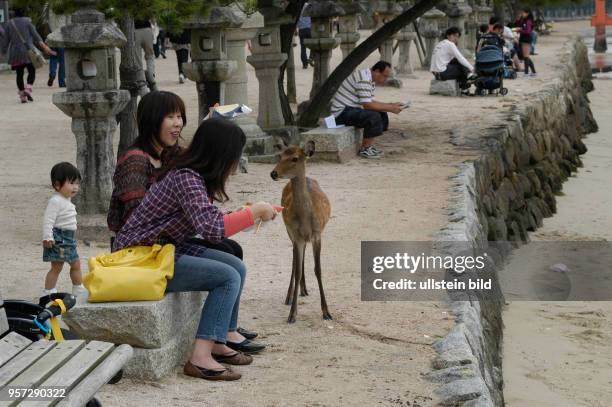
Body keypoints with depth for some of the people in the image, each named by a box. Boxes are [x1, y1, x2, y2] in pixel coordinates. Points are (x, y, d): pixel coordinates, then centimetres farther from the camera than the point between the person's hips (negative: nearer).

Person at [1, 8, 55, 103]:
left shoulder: (9, 24, 7)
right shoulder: (27, 22, -1)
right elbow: (35, 35, -8)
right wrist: (44, 46, -12)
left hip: (15, 53, 3)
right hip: (28, 51, -2)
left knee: (19, 74, 9)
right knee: (32, 72, 7)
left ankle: (22, 96, 6)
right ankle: (28, 89, -16)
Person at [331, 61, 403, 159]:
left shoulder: (371, 80, 11)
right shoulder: (364, 79, -22)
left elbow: (370, 102, 14)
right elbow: (367, 105, -26)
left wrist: (390, 105, 3)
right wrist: (390, 108, -21)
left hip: (350, 109, 11)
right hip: (341, 112, -11)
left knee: (382, 115, 7)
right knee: (373, 116, -27)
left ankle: (368, 146, 7)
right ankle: (365, 149, -13)